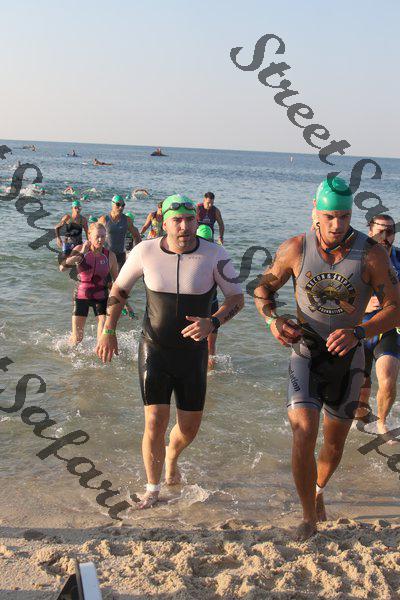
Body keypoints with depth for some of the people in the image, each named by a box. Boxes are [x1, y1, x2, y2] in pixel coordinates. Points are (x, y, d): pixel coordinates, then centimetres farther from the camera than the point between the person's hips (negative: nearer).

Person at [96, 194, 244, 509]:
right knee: (155, 423, -9)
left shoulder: (215, 255, -14)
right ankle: (152, 489, 14)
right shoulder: (145, 252, -11)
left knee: (190, 427, 11)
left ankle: (172, 456, 48)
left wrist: (213, 323, -24)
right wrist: (108, 331, -1)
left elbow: (237, 298, -6)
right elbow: (119, 290, 5)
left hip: (193, 353, 1)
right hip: (154, 351, -1)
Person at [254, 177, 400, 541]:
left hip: (347, 359, 1)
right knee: (304, 434, -18)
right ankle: (309, 518, 1)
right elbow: (264, 288, 4)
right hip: (306, 353, -1)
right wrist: (273, 319, -16)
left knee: (335, 441, 15)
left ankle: (318, 490, 48)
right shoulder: (295, 248, -12)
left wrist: (357, 332, -29)